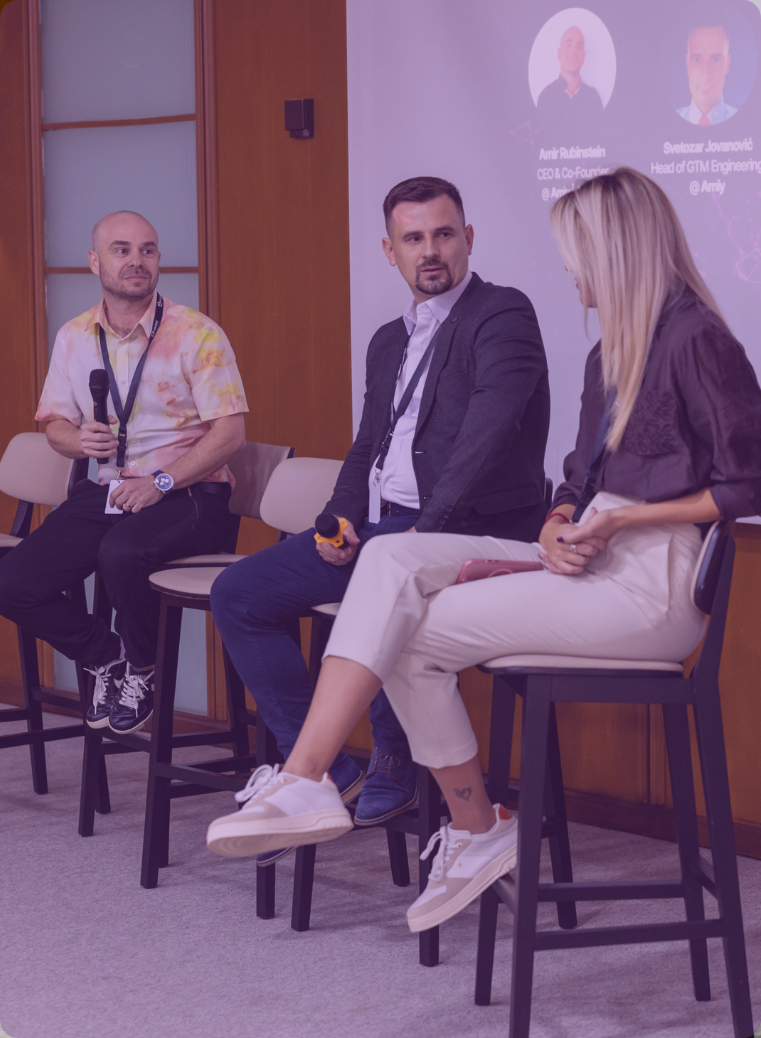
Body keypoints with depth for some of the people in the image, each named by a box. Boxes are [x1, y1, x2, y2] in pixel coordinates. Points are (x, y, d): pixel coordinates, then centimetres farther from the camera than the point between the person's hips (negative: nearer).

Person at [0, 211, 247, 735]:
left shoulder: (196, 333, -5)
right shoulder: (74, 337, 11)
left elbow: (230, 433, -10)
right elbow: (56, 424, 18)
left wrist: (161, 482, -20)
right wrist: (79, 440, -7)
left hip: (186, 495, -5)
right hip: (103, 491, 5)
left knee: (121, 552, -37)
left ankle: (142, 668, -7)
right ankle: (107, 655, 11)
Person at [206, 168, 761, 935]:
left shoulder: (696, 339, -8)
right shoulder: (612, 352, 21)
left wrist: (621, 519, -13)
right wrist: (560, 527, -1)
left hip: (648, 584, -9)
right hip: (588, 565, 9)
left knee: (412, 633, -13)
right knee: (391, 561, -11)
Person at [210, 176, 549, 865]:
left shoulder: (503, 316, -6)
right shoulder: (390, 342, 21)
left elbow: (488, 433, -19)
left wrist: (429, 529, -26)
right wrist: (343, 518, 3)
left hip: (467, 530, -8)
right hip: (376, 525, 9)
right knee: (236, 595, -1)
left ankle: (395, 766, -10)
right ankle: (328, 774, -1)